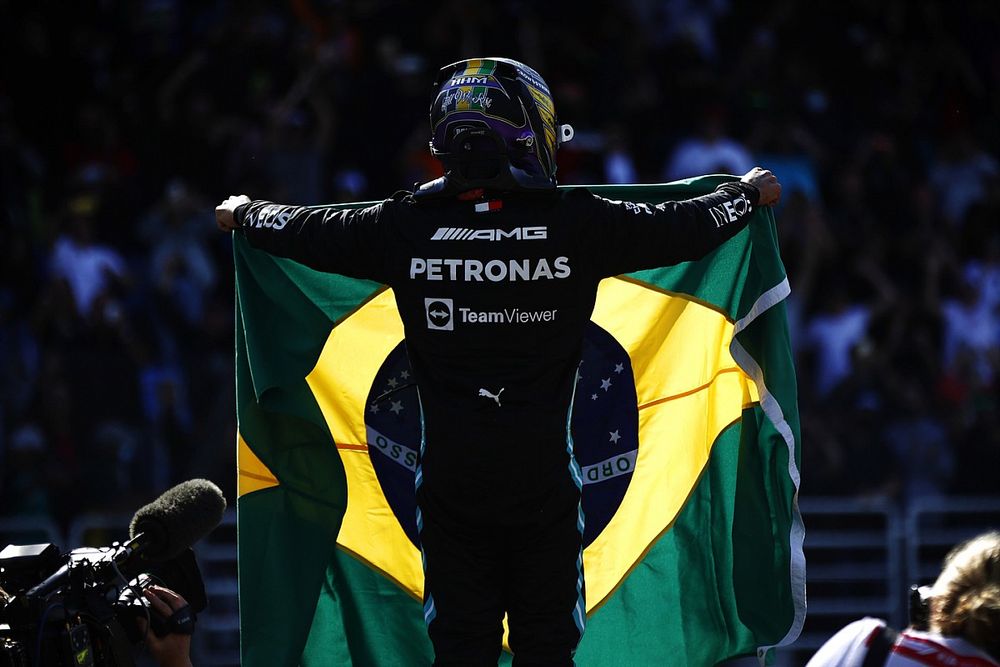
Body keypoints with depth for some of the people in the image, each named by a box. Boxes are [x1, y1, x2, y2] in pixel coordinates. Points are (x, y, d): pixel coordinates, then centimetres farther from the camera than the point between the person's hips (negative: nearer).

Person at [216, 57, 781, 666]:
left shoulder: (407, 227, -5)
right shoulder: (576, 223, -8)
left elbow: (307, 232, 11)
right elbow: (688, 228, 3)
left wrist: (243, 214, 32)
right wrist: (749, 194, 24)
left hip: (450, 477, 1)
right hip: (544, 478, -1)